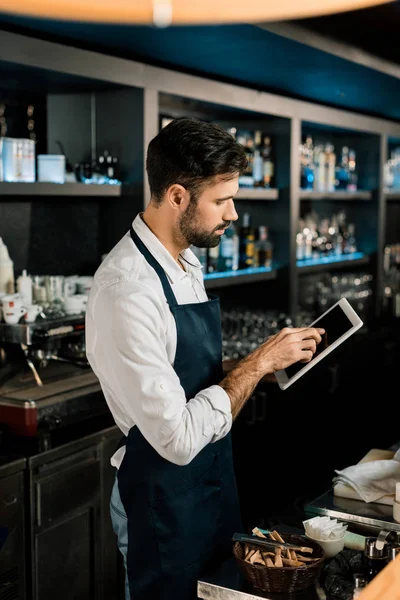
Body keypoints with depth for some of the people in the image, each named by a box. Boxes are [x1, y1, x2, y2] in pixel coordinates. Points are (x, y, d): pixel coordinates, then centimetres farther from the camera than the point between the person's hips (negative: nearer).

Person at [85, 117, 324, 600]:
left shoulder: (185, 261, 2)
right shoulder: (126, 289, -28)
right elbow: (178, 439, -29)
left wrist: (265, 364, -1)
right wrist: (258, 364, -21)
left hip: (213, 480, 8)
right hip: (164, 499, -8)